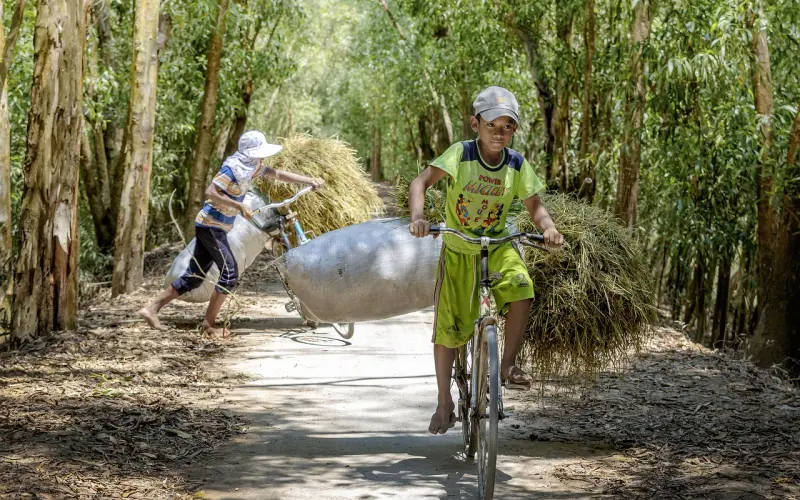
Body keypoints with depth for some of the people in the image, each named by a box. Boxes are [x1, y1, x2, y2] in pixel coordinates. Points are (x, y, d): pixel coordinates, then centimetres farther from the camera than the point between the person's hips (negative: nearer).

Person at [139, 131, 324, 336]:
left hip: (214, 227, 9)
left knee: (195, 275, 9)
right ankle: (209, 324, -2)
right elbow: (210, 192, -27)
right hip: (211, 226, -9)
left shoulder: (251, 166, 8)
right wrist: (240, 206, -28)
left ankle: (151, 309, 11)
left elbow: (278, 175, 14)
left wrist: (310, 181, 8)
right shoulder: (233, 168, -19)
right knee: (230, 273, -9)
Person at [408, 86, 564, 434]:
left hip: (497, 246, 1)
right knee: (447, 327, -1)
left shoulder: (517, 165, -10)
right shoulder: (460, 154, -19)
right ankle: (444, 403, 15)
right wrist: (417, 217, -44)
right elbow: (421, 183, -26)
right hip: (458, 249, -1)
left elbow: (534, 207, -3)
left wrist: (549, 227, -25)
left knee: (521, 290, -29)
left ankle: (508, 365, -10)